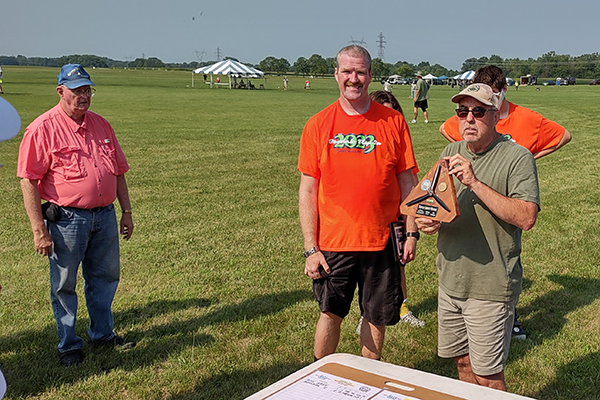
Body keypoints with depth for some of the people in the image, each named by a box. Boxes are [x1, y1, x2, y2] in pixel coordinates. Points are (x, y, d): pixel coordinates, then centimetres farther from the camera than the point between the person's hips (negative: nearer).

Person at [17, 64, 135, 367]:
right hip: (67, 219, -5)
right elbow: (28, 181, -12)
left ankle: (103, 333, 35)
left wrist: (126, 211, 12)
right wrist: (39, 230, -16)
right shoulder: (43, 128, -9)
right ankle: (68, 344, 24)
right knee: (64, 284, 7)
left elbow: (119, 171, 16)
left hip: (105, 216, 6)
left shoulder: (101, 125, 10)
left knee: (105, 277, 16)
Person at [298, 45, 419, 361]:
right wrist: (310, 247, -6)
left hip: (381, 240, 1)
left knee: (377, 316, 12)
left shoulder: (393, 122, 0)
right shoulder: (318, 125, -1)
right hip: (333, 242, -1)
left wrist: (411, 232, -1)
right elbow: (307, 190, -2)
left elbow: (406, 181, 5)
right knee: (330, 312, 8)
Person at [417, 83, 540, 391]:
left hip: (491, 287, -6)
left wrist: (475, 183, -27)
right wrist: (427, 221, -6)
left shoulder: (517, 158, -12)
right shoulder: (451, 153, 8)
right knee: (462, 362, 19)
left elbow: (526, 217, -24)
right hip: (451, 280, 6)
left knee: (487, 377, 3)